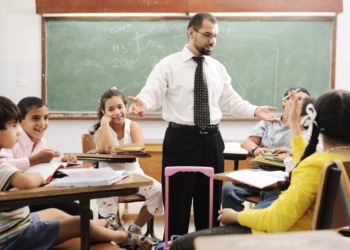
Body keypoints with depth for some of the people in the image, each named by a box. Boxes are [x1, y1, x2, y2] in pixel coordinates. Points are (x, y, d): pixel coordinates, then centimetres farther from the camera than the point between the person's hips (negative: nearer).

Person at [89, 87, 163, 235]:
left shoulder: (133, 126, 0)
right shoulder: (101, 131, -4)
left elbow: (139, 146, -21)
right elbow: (107, 148, -27)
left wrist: (114, 149, -23)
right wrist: (105, 122, -19)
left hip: (133, 173, 2)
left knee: (158, 191, -21)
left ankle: (135, 228, -1)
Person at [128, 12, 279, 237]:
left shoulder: (218, 68, 11)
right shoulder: (168, 65, -3)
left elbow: (231, 100, 12)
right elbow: (152, 93, -12)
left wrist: (255, 110, -2)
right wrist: (142, 103, -34)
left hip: (212, 139, 5)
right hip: (181, 139, -4)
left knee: (210, 200, 14)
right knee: (178, 200, 3)